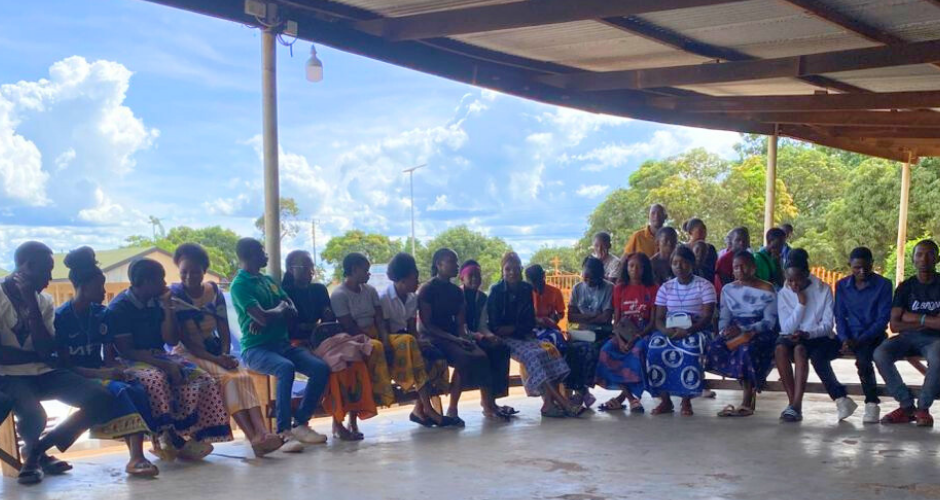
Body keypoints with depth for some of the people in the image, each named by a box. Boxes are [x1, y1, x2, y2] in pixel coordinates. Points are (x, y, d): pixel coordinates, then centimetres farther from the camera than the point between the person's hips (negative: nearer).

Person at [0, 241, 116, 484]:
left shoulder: (43, 301, 10)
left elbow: (47, 350, -6)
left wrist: (31, 303, -11)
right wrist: (38, 357, -7)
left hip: (43, 373, 5)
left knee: (102, 399, -15)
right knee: (34, 415, -36)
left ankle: (37, 450, 0)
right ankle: (32, 450, 4)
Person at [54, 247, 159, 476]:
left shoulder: (101, 314, 8)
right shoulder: (61, 317, -8)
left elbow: (109, 356, 6)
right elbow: (64, 364, -12)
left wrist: (118, 370, -18)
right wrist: (103, 374, -25)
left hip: (100, 373, 5)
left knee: (138, 389, -28)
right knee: (117, 391, -34)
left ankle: (137, 456, -42)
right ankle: (136, 455, -43)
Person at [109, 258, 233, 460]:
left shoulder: (157, 303, 11)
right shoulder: (119, 308, -9)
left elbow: (172, 340, 9)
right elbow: (126, 350, -16)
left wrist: (169, 308, -2)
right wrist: (164, 365, -26)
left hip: (159, 358, 6)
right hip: (132, 362, -6)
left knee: (204, 381, -18)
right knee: (155, 380, -41)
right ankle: (171, 439, -33)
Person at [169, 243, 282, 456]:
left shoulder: (215, 292, 7)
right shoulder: (174, 296, -7)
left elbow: (224, 331, 6)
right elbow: (185, 340, -13)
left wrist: (225, 354, -15)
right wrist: (217, 360, -22)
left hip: (216, 352, 4)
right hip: (188, 355, -4)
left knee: (243, 376, -25)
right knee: (227, 378, -30)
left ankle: (261, 432, -43)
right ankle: (254, 438, -41)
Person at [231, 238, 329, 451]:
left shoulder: (269, 280, 20)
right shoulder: (240, 285, -6)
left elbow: (292, 311, 9)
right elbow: (263, 317, -19)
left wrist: (270, 315, -10)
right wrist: (280, 309, 2)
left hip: (282, 343, 7)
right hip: (256, 348, -7)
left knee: (321, 368, -16)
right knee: (286, 368, -37)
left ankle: (300, 424, -7)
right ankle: (283, 432, -36)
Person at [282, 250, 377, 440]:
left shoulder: (319, 289, 21)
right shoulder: (286, 293, 5)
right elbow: (288, 328, -4)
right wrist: (314, 327, -14)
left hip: (323, 340, 5)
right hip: (301, 344, -5)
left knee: (355, 360, -27)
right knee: (335, 364, -34)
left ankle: (353, 421, -30)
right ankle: (337, 423, -31)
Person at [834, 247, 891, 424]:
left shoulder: (883, 285, -4)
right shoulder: (842, 286, 9)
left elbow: (883, 319, -9)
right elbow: (840, 317, 8)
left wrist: (859, 341, -21)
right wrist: (845, 339, -13)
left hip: (873, 335, -4)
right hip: (850, 335, 4)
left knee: (863, 357, -35)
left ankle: (872, 403, -22)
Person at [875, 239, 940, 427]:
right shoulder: (905, 287, 6)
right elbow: (895, 325, -4)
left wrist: (916, 317, -7)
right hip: (908, 337, 3)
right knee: (880, 354, -29)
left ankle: (923, 407, -17)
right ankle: (906, 405, -17)